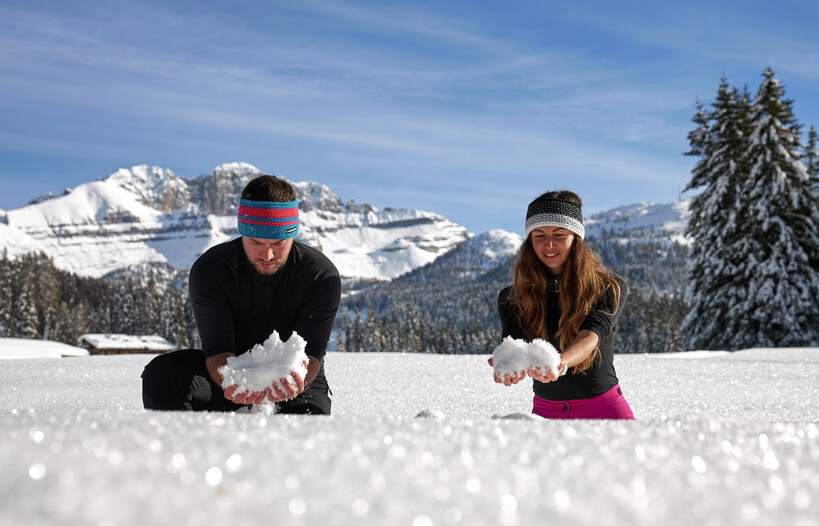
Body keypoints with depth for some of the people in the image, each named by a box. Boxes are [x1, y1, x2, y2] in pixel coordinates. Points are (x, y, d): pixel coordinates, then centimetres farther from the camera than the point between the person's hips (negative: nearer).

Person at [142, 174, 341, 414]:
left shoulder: (323, 276, -19)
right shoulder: (209, 269, -18)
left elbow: (310, 351, -23)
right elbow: (218, 348, -24)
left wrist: (296, 381, -49)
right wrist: (232, 383, -50)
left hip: (300, 378, -1)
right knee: (160, 373, -25)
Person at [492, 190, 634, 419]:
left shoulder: (609, 288, -8)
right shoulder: (511, 298, -1)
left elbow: (591, 336, -23)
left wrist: (561, 363, -45)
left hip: (604, 409, -2)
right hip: (546, 411, 3)